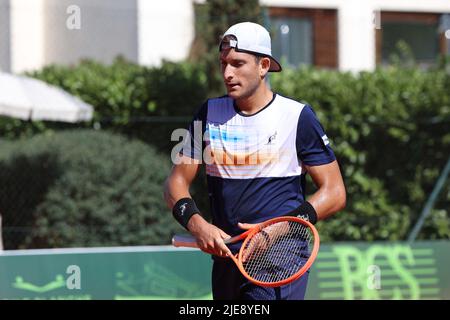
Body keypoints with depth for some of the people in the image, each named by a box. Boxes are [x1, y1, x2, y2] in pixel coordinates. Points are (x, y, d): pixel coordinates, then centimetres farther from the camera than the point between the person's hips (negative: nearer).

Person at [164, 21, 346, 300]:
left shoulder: (297, 116, -3)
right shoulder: (210, 114, 9)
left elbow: (334, 193, -2)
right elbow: (177, 181, 11)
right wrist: (196, 224, -10)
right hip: (225, 259, 5)